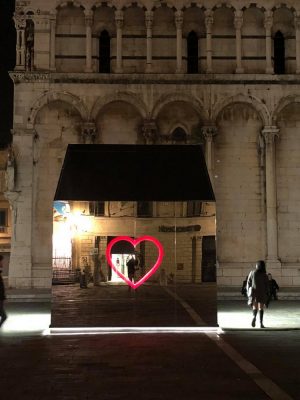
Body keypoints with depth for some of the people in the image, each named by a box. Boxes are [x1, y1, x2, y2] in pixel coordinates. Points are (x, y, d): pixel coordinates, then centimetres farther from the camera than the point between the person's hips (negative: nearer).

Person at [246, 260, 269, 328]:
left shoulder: (252, 273, -3)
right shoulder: (265, 275, -7)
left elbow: (248, 283, 0)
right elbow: (267, 286, -5)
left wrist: (249, 292, 10)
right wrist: (267, 295, 4)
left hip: (254, 292, 1)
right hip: (262, 293, -1)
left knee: (255, 307, 14)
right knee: (261, 308, 9)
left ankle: (254, 317, -16)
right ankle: (261, 323, 1)